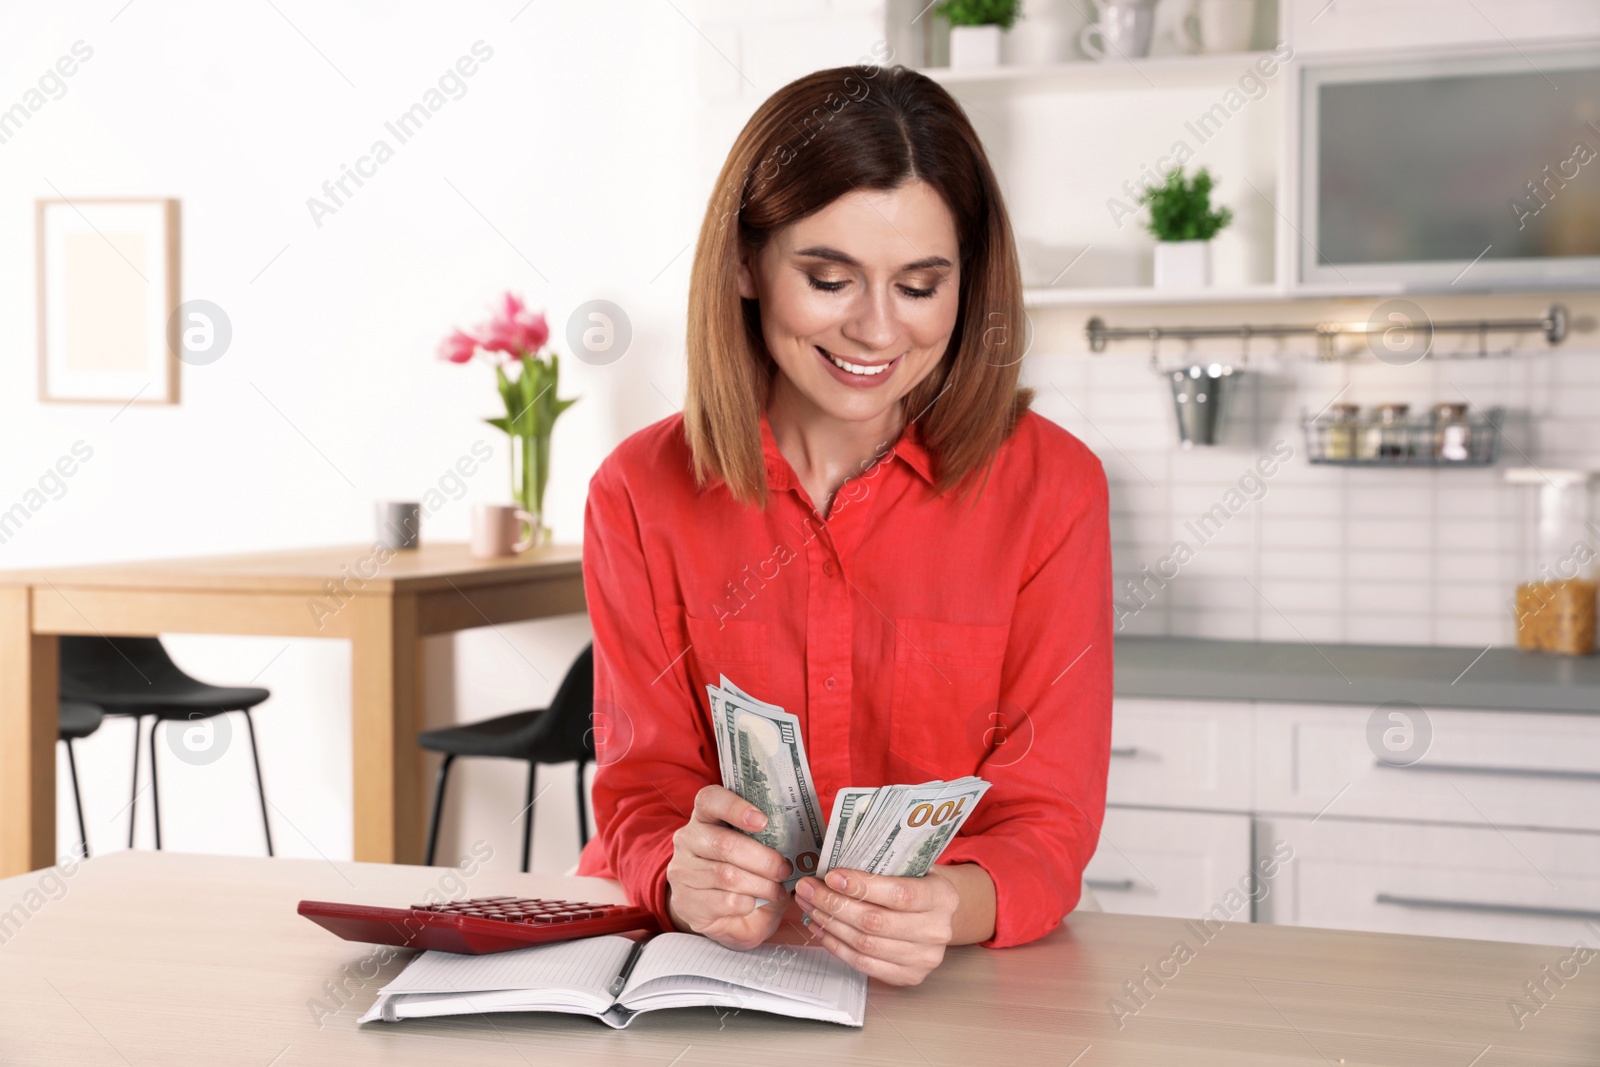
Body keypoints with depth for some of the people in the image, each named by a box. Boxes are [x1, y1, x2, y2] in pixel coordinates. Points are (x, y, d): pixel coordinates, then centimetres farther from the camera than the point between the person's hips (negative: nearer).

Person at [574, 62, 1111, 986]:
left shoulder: (1048, 486, -3)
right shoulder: (641, 493, 1)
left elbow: (1047, 813, -6)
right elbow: (645, 781, 0)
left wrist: (951, 907, -30)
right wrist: (687, 880, -25)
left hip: (956, 983, 0)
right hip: (691, 964, 1)